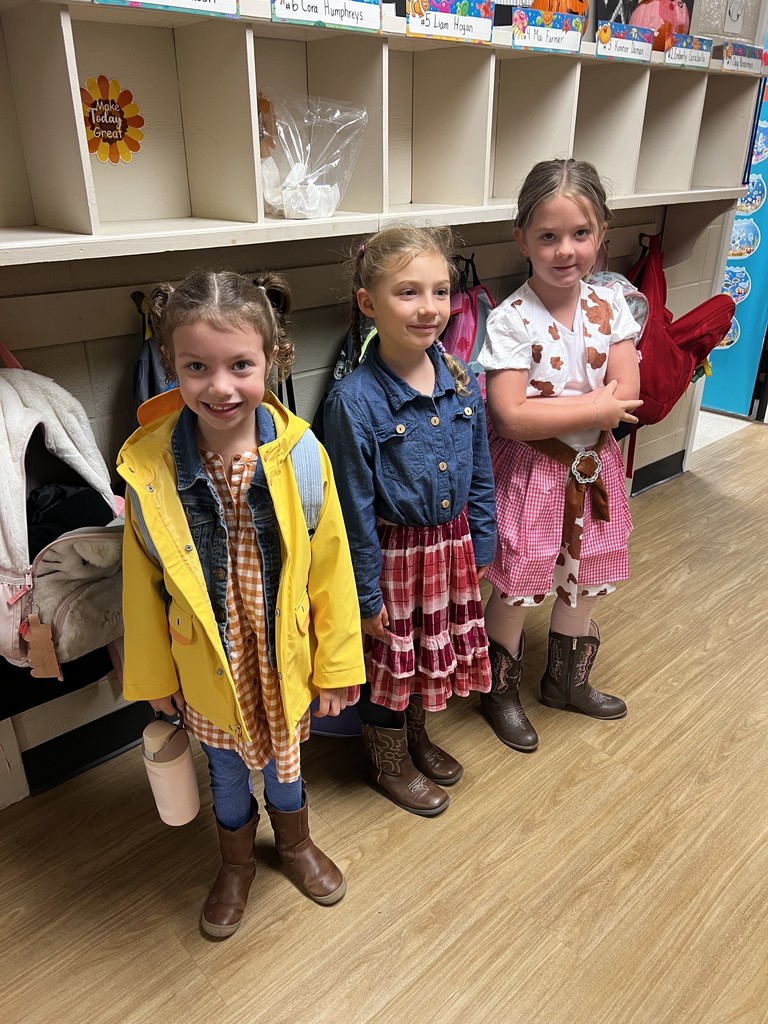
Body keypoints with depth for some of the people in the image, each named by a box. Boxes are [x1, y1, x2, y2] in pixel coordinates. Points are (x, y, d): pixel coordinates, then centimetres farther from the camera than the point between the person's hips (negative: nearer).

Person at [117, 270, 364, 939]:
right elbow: (142, 582, -7)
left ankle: (296, 844, 58)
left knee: (283, 758, 25)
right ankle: (237, 865, 56)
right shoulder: (148, 465, -20)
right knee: (227, 771, 25)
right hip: (207, 666, 1)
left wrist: (338, 664, -4)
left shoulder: (300, 455, -21)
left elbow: (330, 568, -11)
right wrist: (154, 675, 3)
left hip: (284, 658, 0)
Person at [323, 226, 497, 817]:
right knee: (389, 662, 16)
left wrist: (480, 547, 7)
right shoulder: (354, 401, -22)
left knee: (431, 652, 24)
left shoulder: (462, 379, -6)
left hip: (452, 546, 5)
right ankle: (387, 759, 43)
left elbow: (480, 476, 4)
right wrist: (367, 594, -12)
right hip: (393, 553, -5)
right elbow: (356, 509, -17)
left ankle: (417, 737, 52)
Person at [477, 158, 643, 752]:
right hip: (531, 475, -5)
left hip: (592, 469, 5)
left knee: (585, 581, 20)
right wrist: (595, 406, -19)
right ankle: (501, 690, 33)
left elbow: (626, 396, -11)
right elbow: (513, 417, -26)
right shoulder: (511, 320, -17)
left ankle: (568, 682, 45)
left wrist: (551, 406, -21)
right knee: (518, 591, 8)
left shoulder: (611, 305, -3)